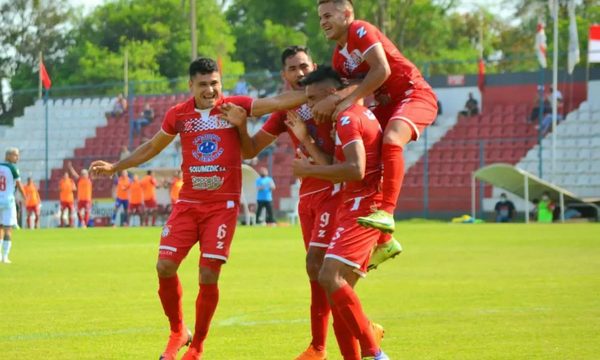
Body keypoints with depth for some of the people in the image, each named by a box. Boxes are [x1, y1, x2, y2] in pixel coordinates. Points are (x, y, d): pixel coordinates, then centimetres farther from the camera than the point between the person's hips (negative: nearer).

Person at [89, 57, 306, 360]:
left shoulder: (235, 106, -4)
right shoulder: (178, 115, 4)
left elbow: (279, 102, -13)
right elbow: (152, 147, 20)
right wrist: (114, 167, 17)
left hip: (223, 204, -3)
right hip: (188, 203, 3)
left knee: (208, 276, -8)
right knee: (165, 267, -8)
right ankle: (177, 333, 15)